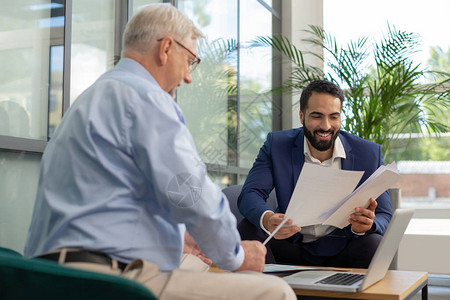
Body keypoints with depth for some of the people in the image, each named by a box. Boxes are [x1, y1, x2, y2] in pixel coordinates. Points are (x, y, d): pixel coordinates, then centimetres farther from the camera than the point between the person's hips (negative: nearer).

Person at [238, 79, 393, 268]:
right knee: (248, 229, -23)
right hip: (291, 248, 1)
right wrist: (267, 219, -39)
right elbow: (249, 195, -14)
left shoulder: (369, 154, -4)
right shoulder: (277, 145, -4)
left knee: (372, 244, -31)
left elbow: (385, 217, -4)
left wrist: (367, 224, -31)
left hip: (342, 253, 0)